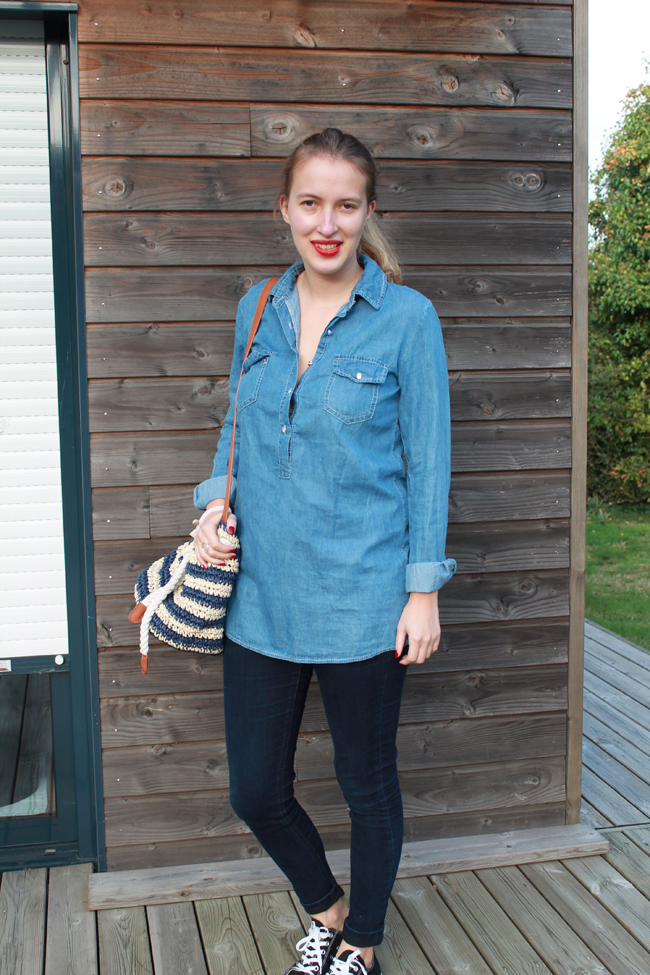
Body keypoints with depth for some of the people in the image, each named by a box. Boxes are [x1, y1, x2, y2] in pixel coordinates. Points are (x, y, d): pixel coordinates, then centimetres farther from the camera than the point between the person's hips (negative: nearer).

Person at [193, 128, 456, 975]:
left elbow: (426, 461, -6)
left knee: (368, 786, 14)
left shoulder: (407, 317, -8)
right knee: (255, 791, 13)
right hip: (261, 595, 5)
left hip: (361, 601, -4)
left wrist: (424, 589, -8)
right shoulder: (258, 309, 5)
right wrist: (216, 502, -1)